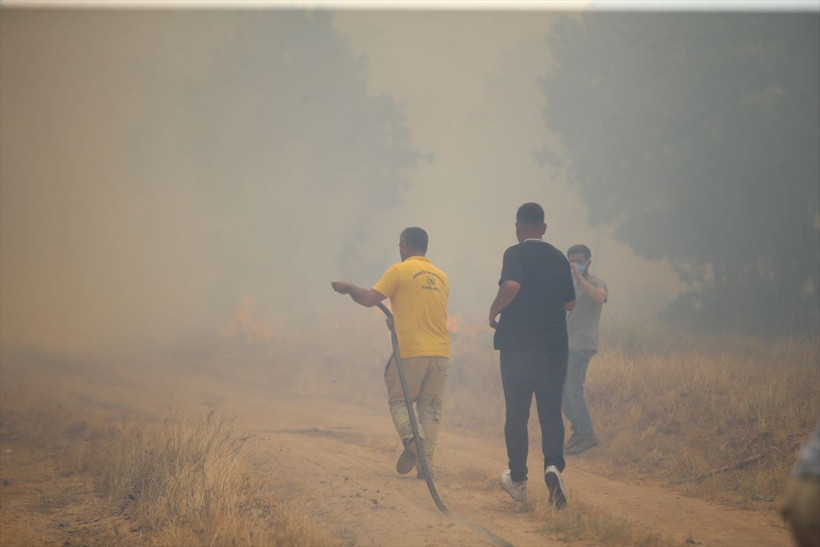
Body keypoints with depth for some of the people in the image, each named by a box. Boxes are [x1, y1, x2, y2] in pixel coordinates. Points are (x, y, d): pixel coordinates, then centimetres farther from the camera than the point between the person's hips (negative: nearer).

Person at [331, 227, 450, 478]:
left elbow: (369, 299, -8)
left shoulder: (399, 271, -2)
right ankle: (426, 463, 0)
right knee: (430, 408, 7)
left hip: (411, 352, -5)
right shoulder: (441, 277, 16)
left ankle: (412, 438, -16)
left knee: (398, 401, 10)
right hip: (440, 353, 5)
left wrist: (348, 288, 10)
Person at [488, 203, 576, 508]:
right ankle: (553, 464, -24)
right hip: (554, 346, 3)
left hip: (517, 346, -3)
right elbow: (570, 303, 16)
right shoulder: (559, 258, 9)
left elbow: (511, 286, -26)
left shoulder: (516, 254, -7)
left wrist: (494, 311, -9)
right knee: (551, 412, 2)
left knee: (516, 415, 10)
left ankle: (518, 480, 19)